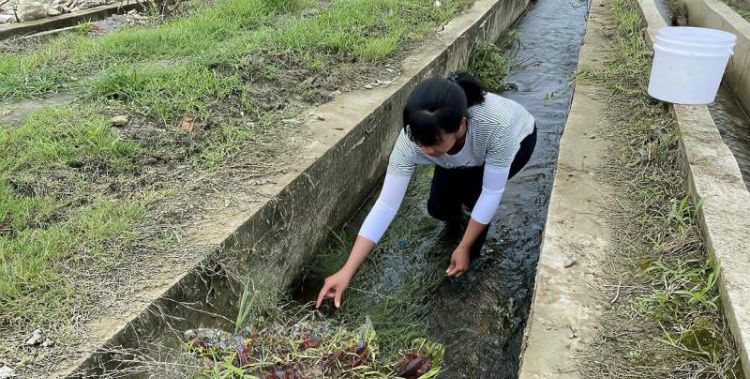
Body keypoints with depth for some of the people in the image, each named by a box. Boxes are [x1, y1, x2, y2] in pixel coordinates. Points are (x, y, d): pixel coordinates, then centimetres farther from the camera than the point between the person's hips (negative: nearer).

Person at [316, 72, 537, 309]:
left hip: (516, 139, -2)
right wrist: (347, 271, -36)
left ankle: (474, 251, 2)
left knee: (475, 191, -27)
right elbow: (385, 206, -34)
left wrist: (464, 247, -28)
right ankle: (455, 217, 24)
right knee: (438, 207, -13)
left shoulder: (496, 123, -46)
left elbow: (492, 193, -33)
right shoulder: (411, 140, -37)